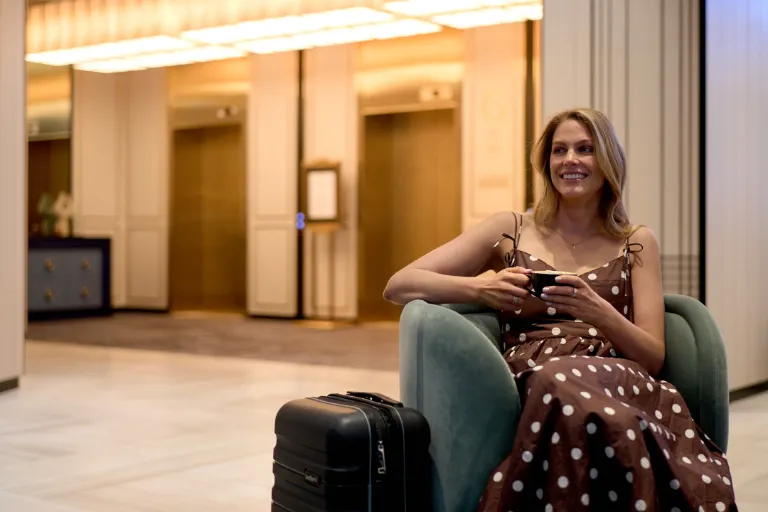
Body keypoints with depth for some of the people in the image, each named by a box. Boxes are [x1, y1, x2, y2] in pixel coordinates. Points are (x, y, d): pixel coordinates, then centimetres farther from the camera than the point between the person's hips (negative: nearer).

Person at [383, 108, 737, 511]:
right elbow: (398, 286, 8)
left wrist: (597, 311, -13)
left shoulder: (637, 244, 17)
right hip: (531, 385, -1)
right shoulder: (511, 230, 14)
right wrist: (481, 288, -12)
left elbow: (654, 357, 8)